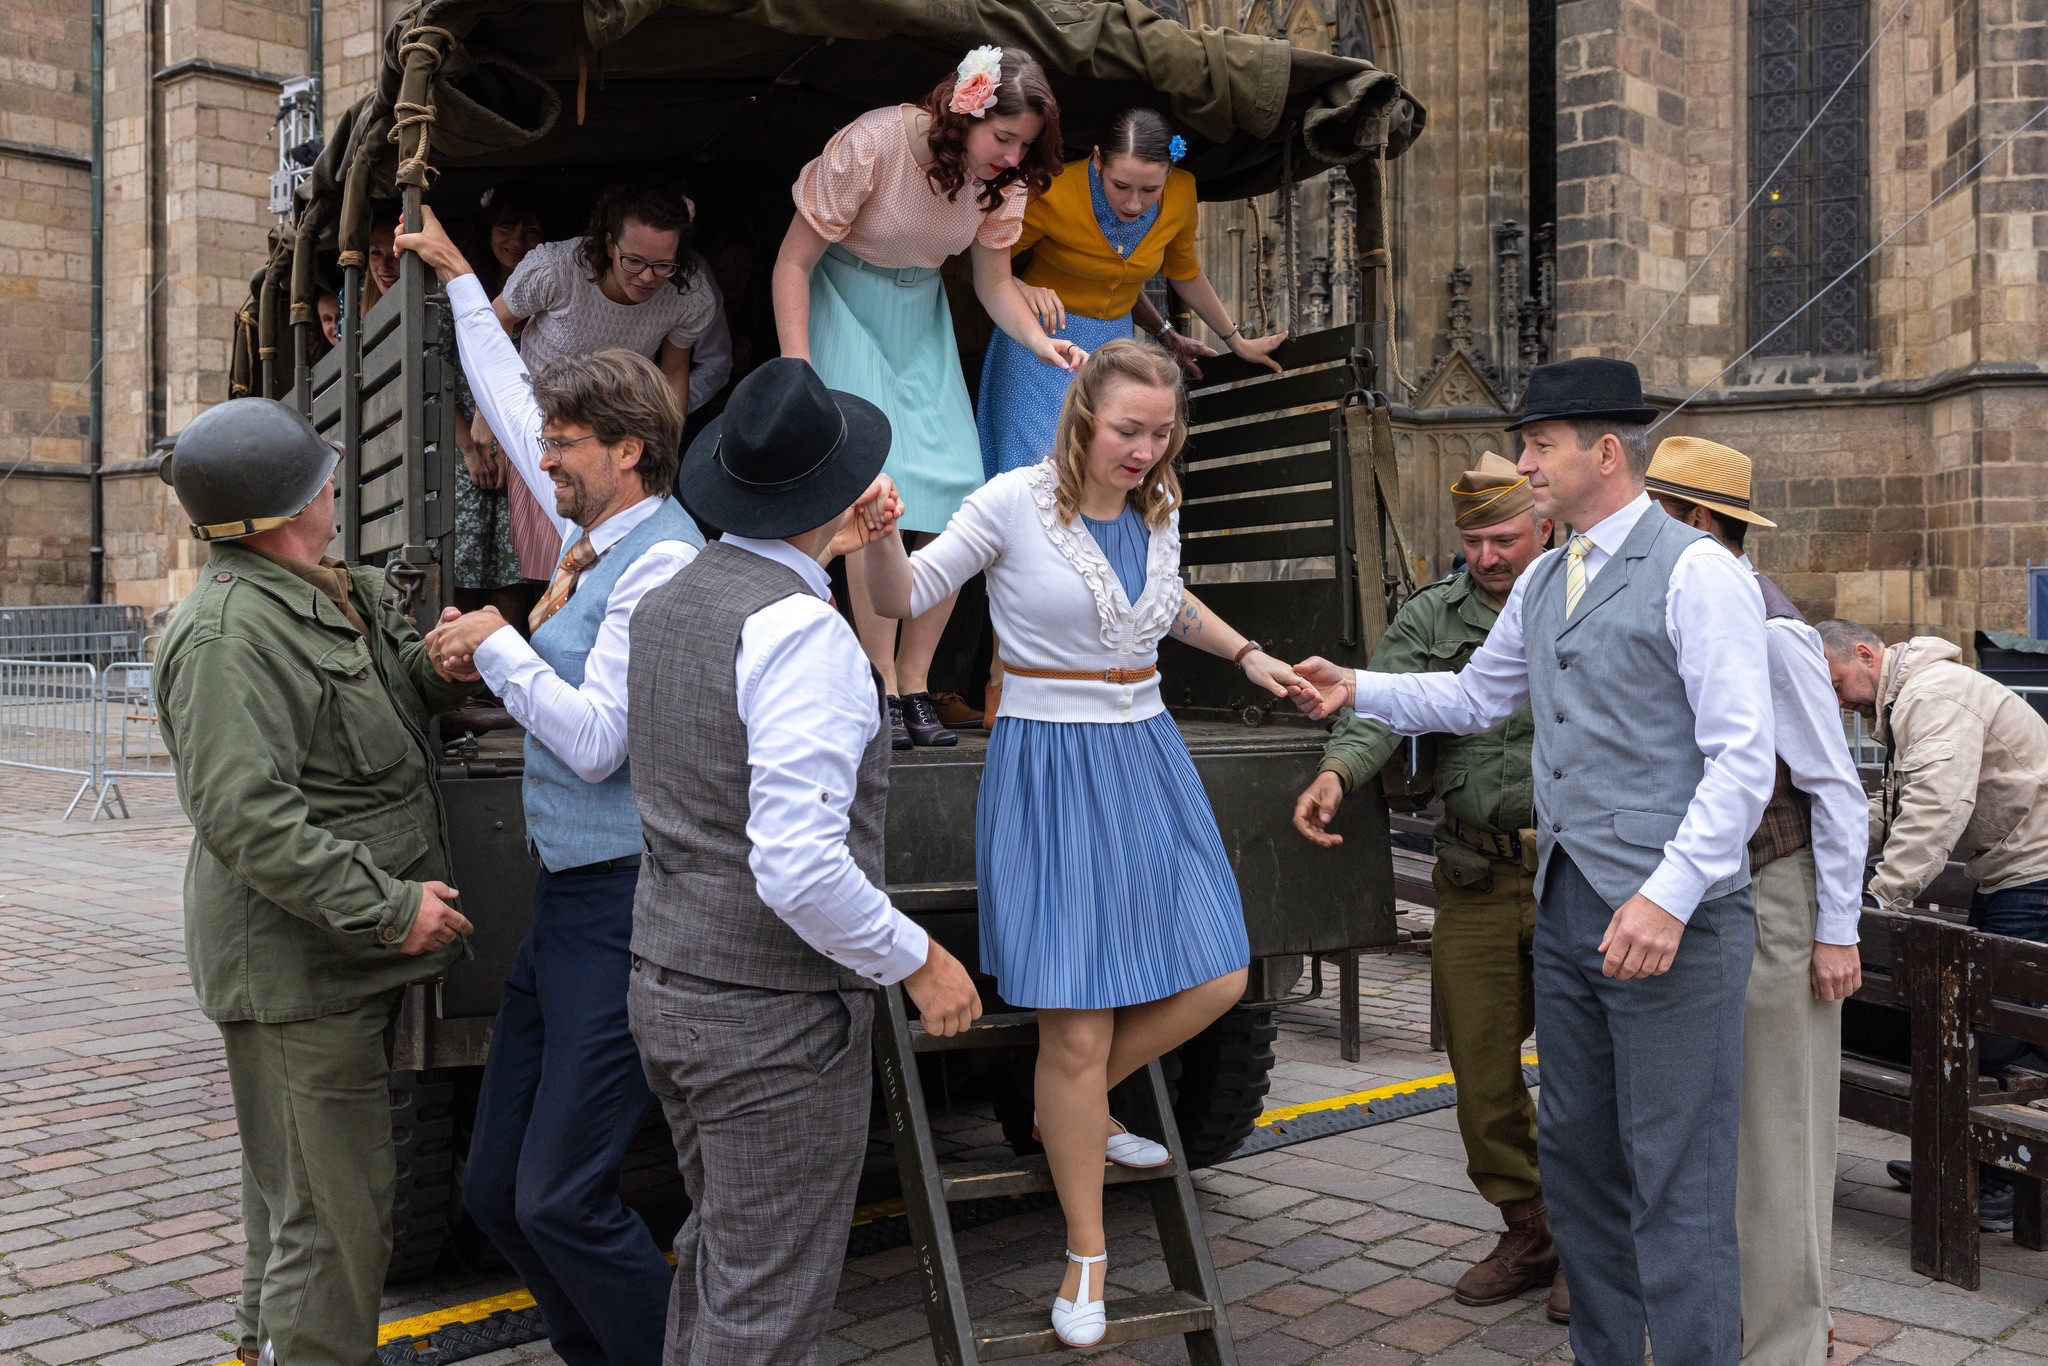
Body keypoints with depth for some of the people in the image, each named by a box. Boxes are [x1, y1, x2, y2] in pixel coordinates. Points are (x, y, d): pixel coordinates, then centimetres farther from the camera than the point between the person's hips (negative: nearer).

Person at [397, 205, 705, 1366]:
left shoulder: (662, 560, -14)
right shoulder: (596, 530, 11)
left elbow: (597, 742, -19)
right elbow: (514, 404, 26)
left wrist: (497, 647, -8)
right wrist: (457, 276, 35)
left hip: (624, 908, -9)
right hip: (567, 895, 9)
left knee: (560, 1197, -9)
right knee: (497, 1189, 12)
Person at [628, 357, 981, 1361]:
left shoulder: (668, 602, 4)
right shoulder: (803, 632, -23)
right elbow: (799, 868, -29)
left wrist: (825, 553, 25)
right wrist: (919, 961, -15)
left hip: (668, 985, 9)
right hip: (776, 1015, -9)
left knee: (718, 1254, 26)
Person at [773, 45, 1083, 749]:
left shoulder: (1002, 178, -8)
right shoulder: (871, 145, -23)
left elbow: (994, 282, 2)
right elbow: (794, 263, -16)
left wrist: (1039, 340, -19)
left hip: (920, 314, 5)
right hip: (843, 303, -5)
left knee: (959, 501, -7)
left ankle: (915, 682, 5)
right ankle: (882, 689, -9)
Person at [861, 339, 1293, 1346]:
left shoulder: (1159, 509, 8)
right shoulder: (1014, 503, -10)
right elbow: (904, 600, -8)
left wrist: (1245, 655, 21)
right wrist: (881, 534, -27)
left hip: (1146, 755, 7)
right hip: (1048, 764, -6)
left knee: (1217, 978, 5)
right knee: (1076, 1027, -4)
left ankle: (1076, 1112, 29)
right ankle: (1087, 1252, 16)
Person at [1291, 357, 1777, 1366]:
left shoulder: (1696, 573, -11)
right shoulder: (1544, 583, 14)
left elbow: (1744, 758, -15)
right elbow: (1476, 695, 28)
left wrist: (1670, 894, -21)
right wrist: (1358, 691, 18)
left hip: (1673, 918, -8)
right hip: (1566, 906, 8)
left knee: (1674, 1181, -3)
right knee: (1575, 1153, 16)